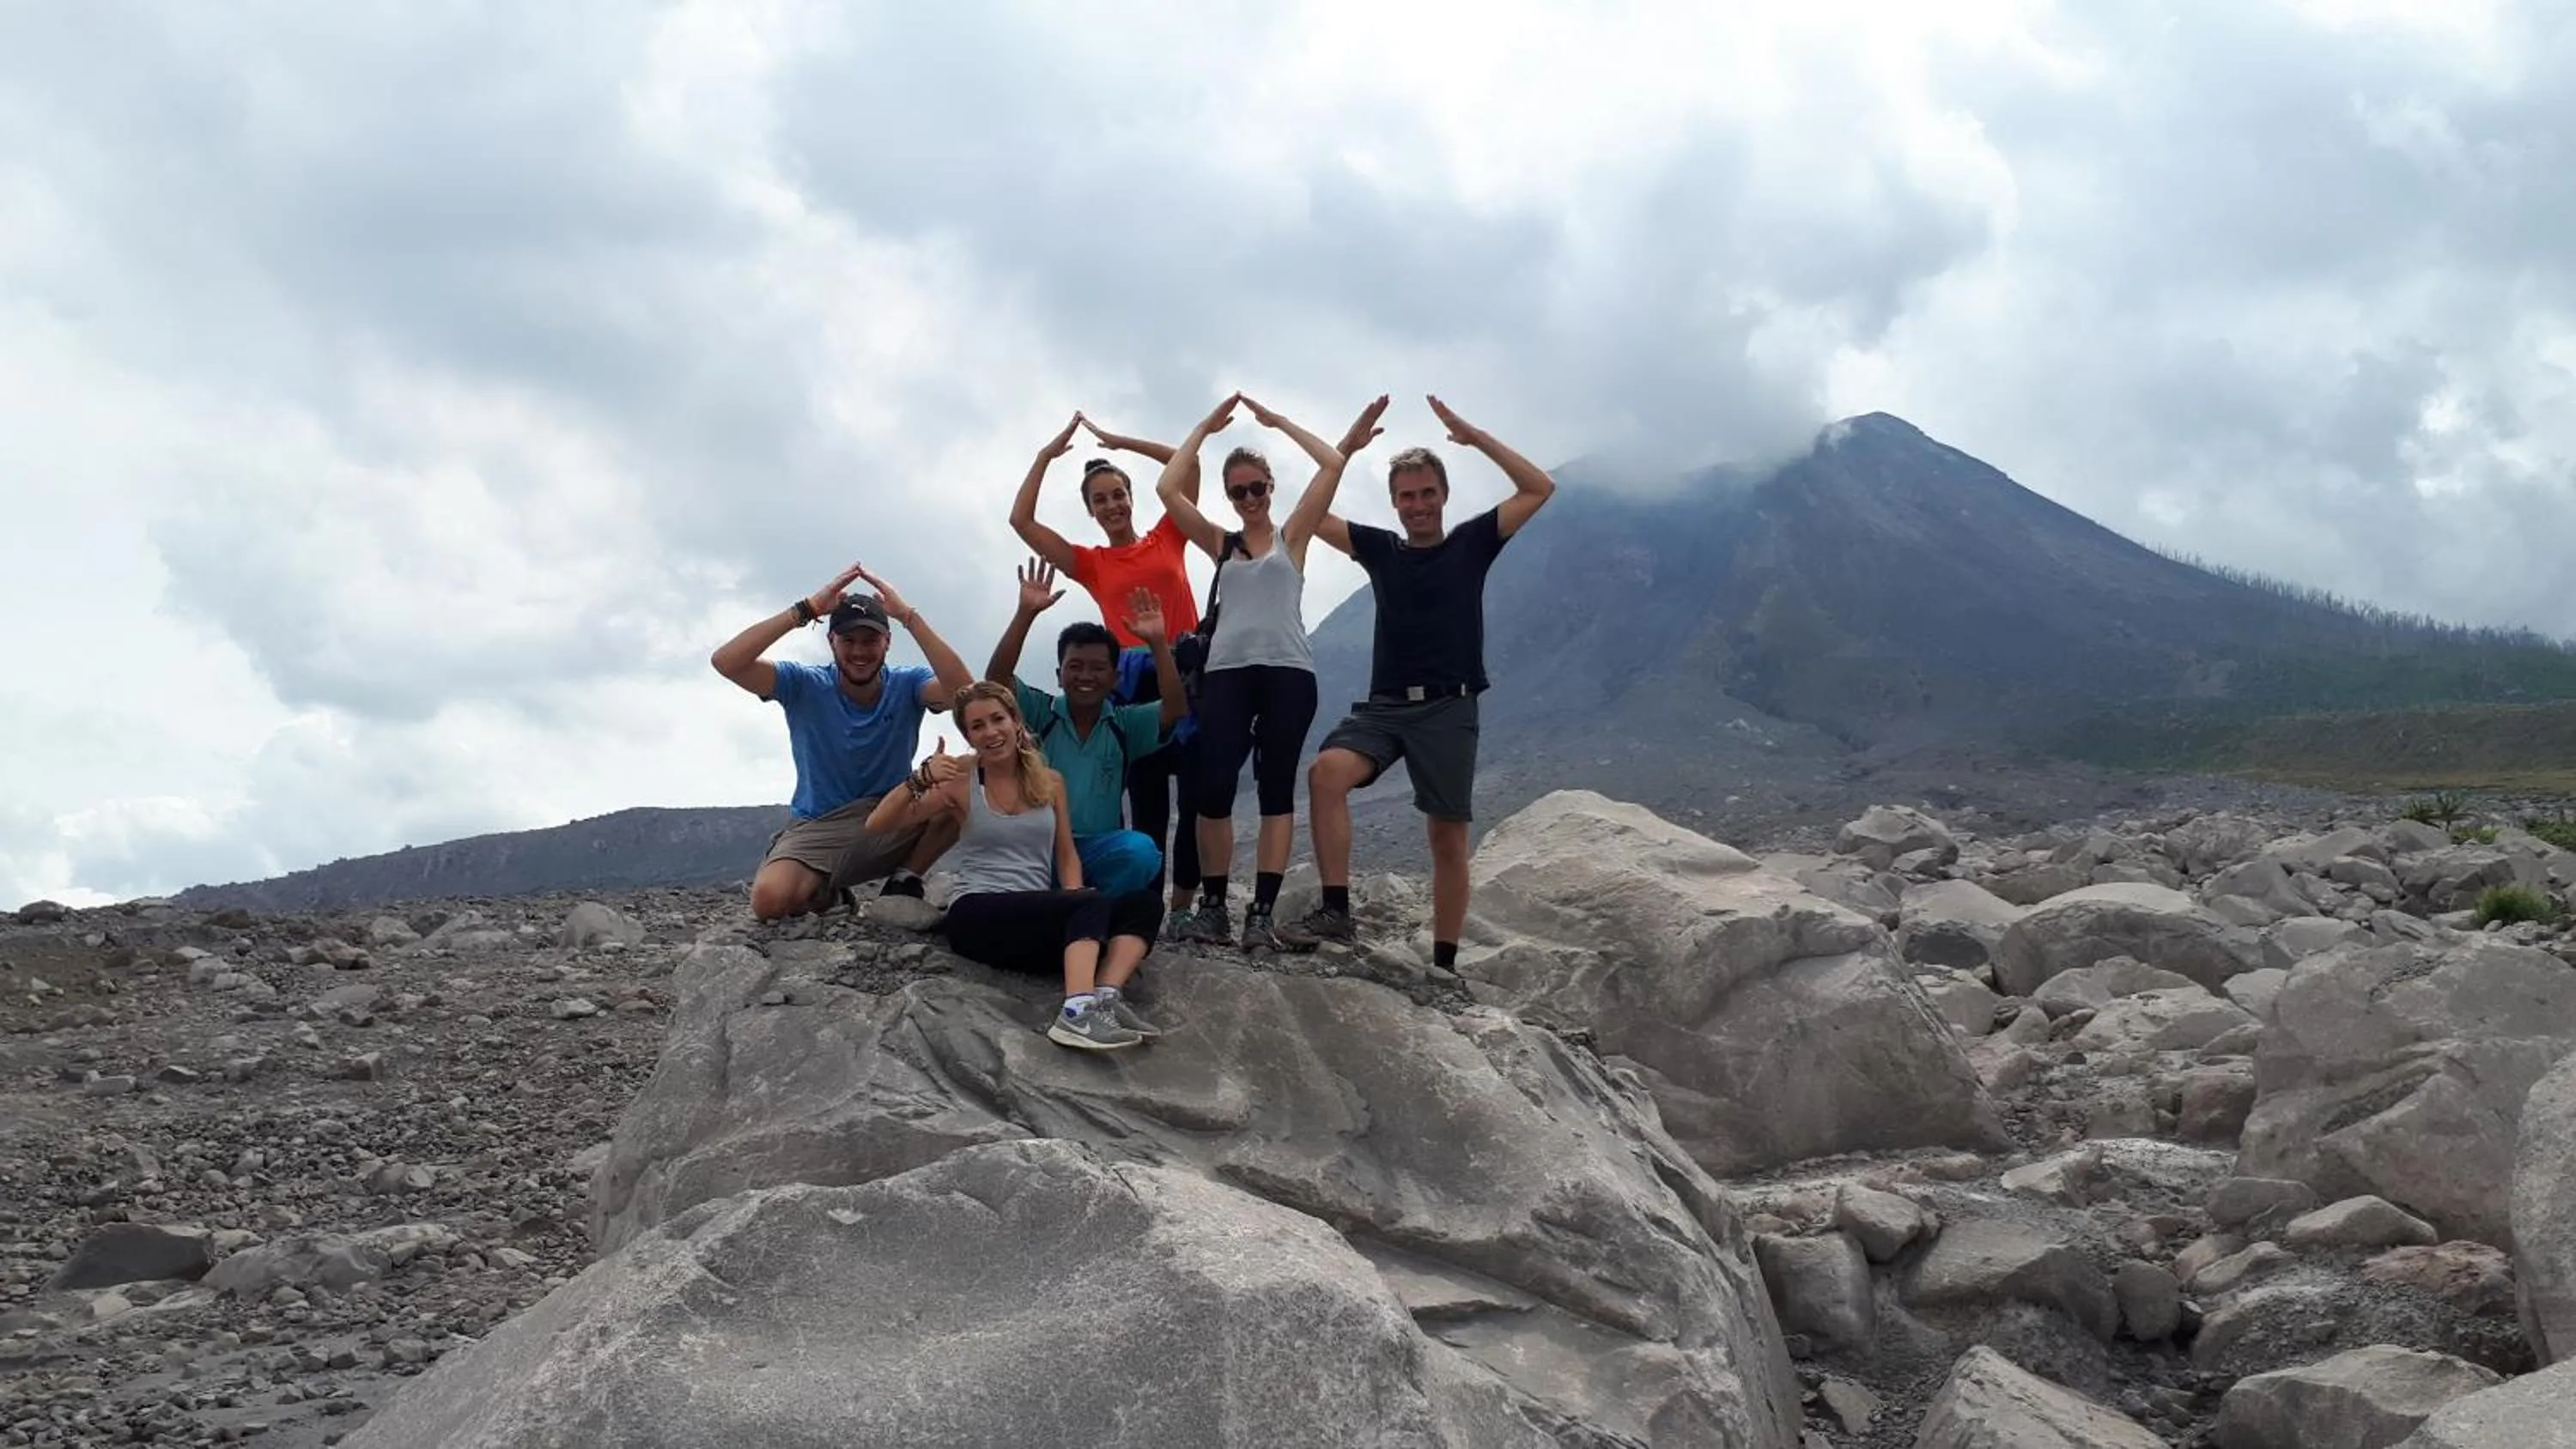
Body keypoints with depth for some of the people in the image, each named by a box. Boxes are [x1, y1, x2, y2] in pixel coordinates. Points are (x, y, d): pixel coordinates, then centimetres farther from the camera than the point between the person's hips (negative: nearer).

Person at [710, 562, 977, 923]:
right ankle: (823, 890, 8)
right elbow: (725, 662, -21)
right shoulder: (805, 685, -7)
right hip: (816, 829, 0)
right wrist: (805, 610, -24)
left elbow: (963, 691, -28)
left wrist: (909, 616, -28)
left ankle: (904, 881, -3)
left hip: (892, 824, 1)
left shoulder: (907, 684, -5)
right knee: (768, 900, -32)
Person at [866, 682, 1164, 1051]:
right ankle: (1076, 1013, -50)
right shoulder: (959, 784, 4)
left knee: (1146, 902, -19)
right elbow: (877, 825, -2)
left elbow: (1067, 855, 17)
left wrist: (1074, 900, -5)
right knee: (1093, 904, -32)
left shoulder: (1049, 782, 14)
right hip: (977, 916, -5)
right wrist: (921, 779, -18)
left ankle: (1107, 996, -38)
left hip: (1041, 918, 5)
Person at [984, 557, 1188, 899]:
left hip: (1099, 849, 1)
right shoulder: (1040, 713, 6)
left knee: (1141, 851, -33)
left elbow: (1174, 709, -8)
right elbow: (996, 678, -10)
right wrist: (1026, 613, -19)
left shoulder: (1125, 724, 9)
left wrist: (1157, 643, -18)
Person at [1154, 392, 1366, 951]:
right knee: (1213, 789, -10)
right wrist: (1205, 429, 15)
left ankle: (1262, 916, -7)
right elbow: (1168, 490, 10)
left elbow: (1333, 465, 4)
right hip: (1226, 672, 1)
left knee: (1276, 789, -3)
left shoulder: (1292, 536, 13)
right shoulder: (1220, 544, 18)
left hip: (1287, 672, -1)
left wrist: (1278, 421, 12)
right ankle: (1211, 909, 0)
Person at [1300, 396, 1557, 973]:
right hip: (1383, 705, 1)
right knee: (1327, 771, -27)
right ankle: (1336, 910, -27)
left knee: (1448, 838, 1)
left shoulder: (1471, 543, 6)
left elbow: (1539, 489, -3)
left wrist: (1475, 437, -5)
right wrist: (1347, 447, -1)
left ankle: (1444, 964, 8)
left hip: (1448, 709, -1)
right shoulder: (1379, 548, 12)